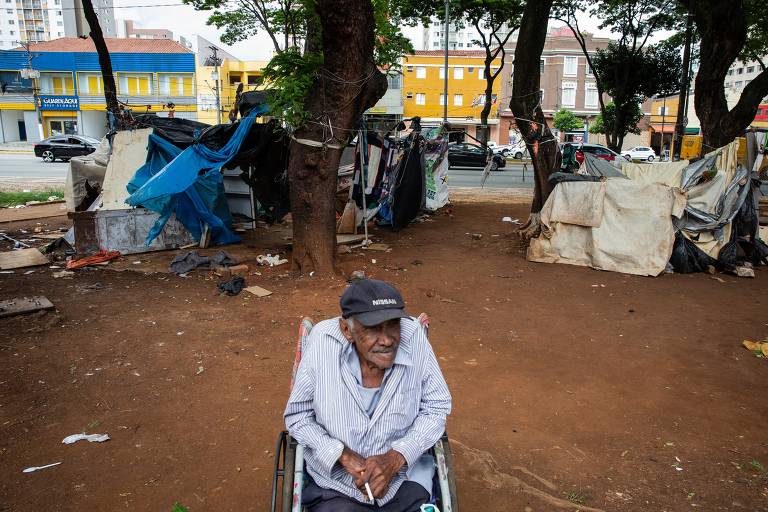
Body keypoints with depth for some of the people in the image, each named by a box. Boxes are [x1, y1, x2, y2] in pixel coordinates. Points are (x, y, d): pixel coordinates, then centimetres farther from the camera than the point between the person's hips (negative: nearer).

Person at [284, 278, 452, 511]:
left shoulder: (415, 337, -17)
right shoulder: (322, 342, -18)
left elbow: (437, 407, -5)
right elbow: (297, 416, -7)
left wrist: (396, 457, -16)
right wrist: (344, 456, -19)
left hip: (404, 477, 2)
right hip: (335, 485, -2)